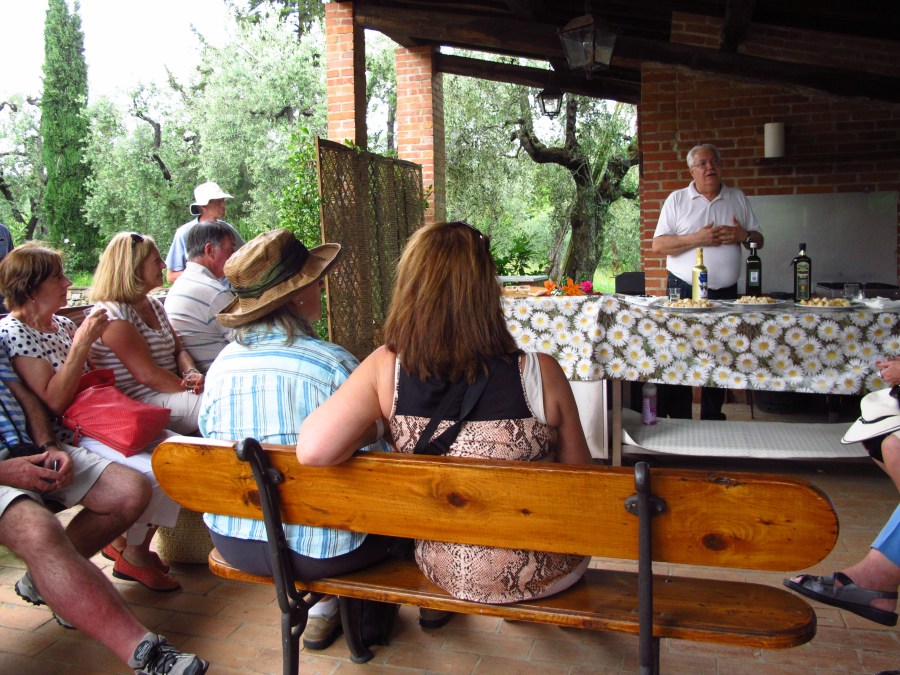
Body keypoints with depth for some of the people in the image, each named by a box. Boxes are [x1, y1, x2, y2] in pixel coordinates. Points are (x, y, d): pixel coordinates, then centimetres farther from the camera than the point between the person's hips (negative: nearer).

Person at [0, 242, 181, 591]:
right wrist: (82, 342, -22)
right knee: (152, 472, -26)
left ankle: (127, 541, 7)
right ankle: (131, 554, 1)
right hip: (69, 439, -8)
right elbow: (53, 402, -21)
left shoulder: (63, 324, 12)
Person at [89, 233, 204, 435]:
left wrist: (191, 373, -7)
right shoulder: (112, 314, -12)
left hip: (169, 390, 9)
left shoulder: (154, 305, 17)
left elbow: (179, 350, 14)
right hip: (142, 402, -9)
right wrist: (191, 387, -14)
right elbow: (147, 374, -19)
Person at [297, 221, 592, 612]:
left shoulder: (385, 368, -20)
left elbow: (312, 451, -28)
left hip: (446, 571, 3)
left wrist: (374, 424, -8)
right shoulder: (538, 374, -24)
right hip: (543, 574, -2)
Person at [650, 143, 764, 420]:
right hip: (683, 292, -3)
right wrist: (697, 239, -17)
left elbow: (759, 241, 13)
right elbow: (658, 245, -6)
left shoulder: (738, 199, 11)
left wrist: (743, 236, -9)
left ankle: (712, 421, 23)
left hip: (726, 293, 3)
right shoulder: (677, 200, 2)